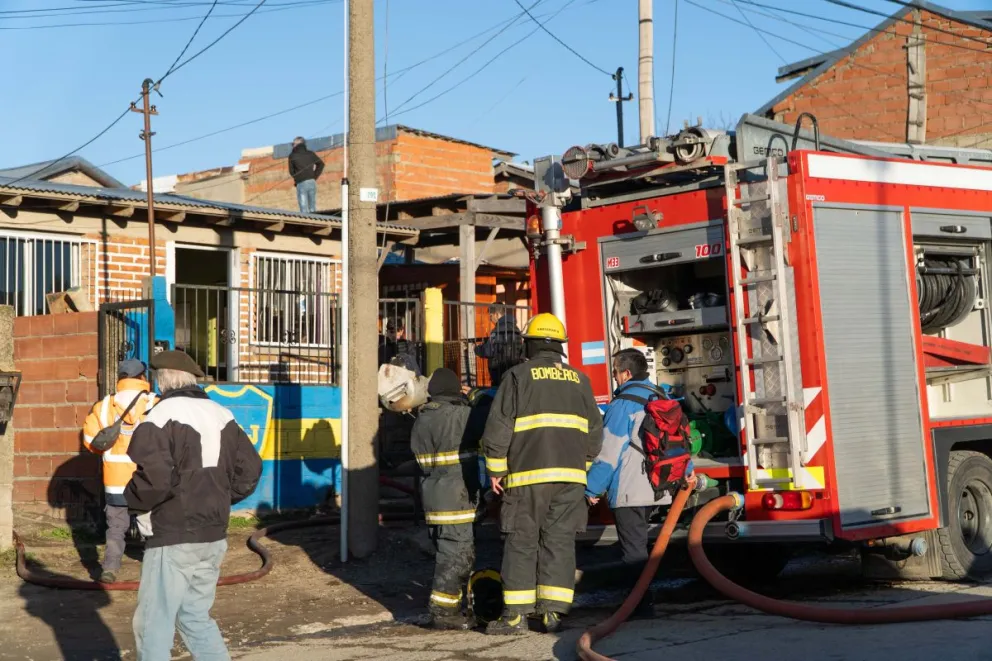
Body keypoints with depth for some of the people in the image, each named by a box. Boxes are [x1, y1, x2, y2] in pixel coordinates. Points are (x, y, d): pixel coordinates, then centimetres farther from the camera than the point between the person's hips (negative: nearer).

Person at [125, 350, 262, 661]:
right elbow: (249, 469, 12)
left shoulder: (161, 417, -14)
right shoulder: (221, 415, 11)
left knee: (153, 624, 1)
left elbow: (154, 479, -25)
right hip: (213, 536, 8)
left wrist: (129, 498, -6)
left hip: (173, 539, -8)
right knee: (196, 617, 19)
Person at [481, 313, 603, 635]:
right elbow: (594, 430, 15)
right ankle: (552, 612, 3)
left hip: (529, 475, -3)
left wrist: (496, 469, 3)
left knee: (522, 542, 2)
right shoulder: (578, 379, 13)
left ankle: (516, 614, 2)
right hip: (570, 475, 4)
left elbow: (498, 427, -5)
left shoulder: (518, 376, 0)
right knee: (560, 541, 6)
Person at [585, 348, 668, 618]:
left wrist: (593, 488, -8)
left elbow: (609, 452, -15)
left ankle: (644, 603, -2)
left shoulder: (623, 404, -13)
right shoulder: (662, 399, 11)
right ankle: (644, 601, 22)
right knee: (639, 546, 18)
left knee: (633, 550, -2)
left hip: (629, 491, -8)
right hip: (657, 489, 8)